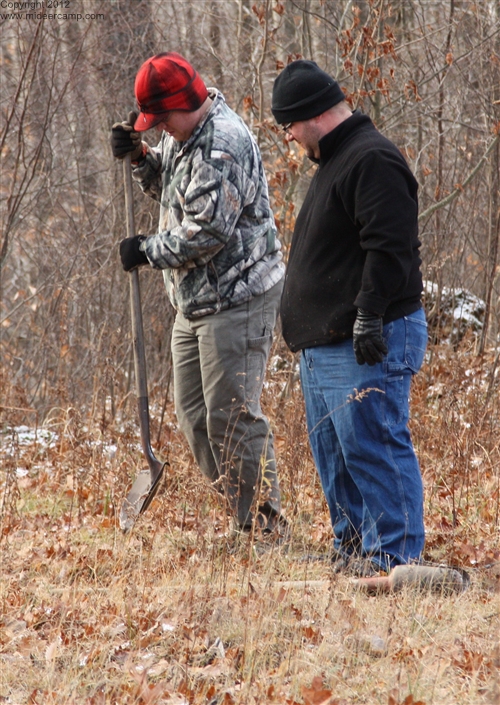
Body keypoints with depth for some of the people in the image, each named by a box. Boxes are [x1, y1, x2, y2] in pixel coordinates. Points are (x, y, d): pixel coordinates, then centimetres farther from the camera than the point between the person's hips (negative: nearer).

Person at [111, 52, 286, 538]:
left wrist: (147, 251, -10)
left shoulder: (225, 143, -19)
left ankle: (264, 525, -2)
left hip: (236, 298, -10)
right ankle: (244, 518, 19)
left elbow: (206, 232, -23)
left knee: (230, 417, -10)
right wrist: (139, 157, 8)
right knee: (195, 417, 12)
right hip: (195, 299, 10)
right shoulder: (183, 136, 12)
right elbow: (170, 191, 28)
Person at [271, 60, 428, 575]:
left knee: (372, 447, -11)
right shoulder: (334, 160, 20)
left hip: (367, 345, -11)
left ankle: (395, 556, -9)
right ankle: (352, 548, 22)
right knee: (334, 454, 14)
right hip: (323, 346, 11)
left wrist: (369, 318, -25)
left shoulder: (372, 160, -14)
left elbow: (389, 247, -23)